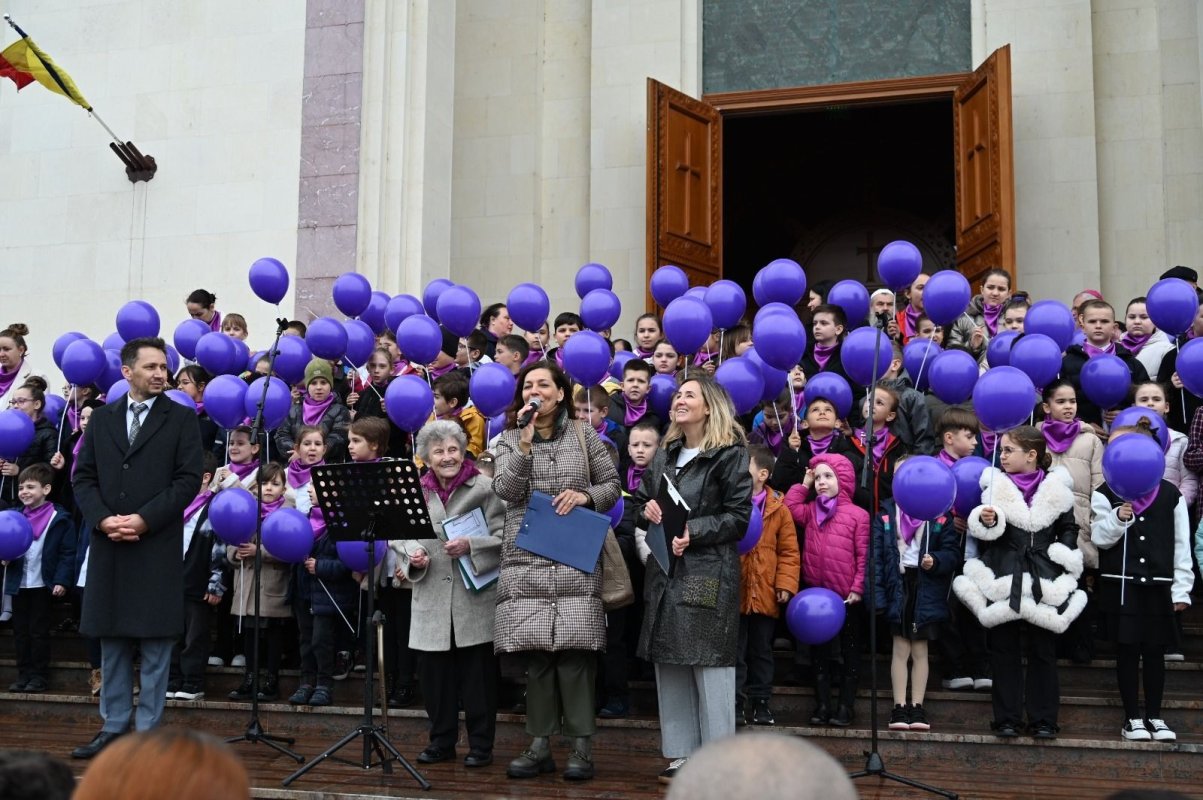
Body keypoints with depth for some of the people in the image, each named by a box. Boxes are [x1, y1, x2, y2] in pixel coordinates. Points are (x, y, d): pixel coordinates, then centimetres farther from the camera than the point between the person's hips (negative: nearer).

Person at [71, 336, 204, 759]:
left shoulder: (181, 419, 2)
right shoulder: (101, 418, 12)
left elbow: (189, 479, -6)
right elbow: (83, 476, 9)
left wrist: (143, 519, -13)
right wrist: (103, 519, -8)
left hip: (158, 546, -3)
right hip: (108, 545, 4)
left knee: (155, 642, 0)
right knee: (112, 641, 9)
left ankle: (147, 731, 8)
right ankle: (114, 726, 18)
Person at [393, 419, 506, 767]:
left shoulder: (484, 488, -2)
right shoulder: (416, 490, 10)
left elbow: (503, 536, -6)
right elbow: (398, 535, 14)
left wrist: (471, 547, -19)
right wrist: (412, 554, -6)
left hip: (475, 596, -3)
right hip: (431, 599, 3)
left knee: (477, 673, 3)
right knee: (433, 672, 7)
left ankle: (481, 745, 14)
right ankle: (441, 741, 22)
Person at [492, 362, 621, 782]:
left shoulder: (584, 436, 8)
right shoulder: (509, 440, 9)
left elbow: (613, 485, 12)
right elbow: (506, 490, -6)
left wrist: (586, 496, -7)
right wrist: (525, 444, -14)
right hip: (527, 561, 1)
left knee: (574, 650, -7)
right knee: (535, 652, 2)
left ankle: (582, 745, 1)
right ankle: (539, 745, 12)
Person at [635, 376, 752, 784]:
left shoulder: (730, 453, -4)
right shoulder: (664, 454, 16)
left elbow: (738, 516, -9)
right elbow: (642, 499, 21)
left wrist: (694, 532, -19)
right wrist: (647, 508, -2)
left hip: (709, 571, -7)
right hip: (665, 569, 7)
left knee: (710, 663, -5)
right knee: (669, 662, 7)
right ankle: (681, 753, 15)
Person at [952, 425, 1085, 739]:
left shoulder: (1055, 488, 2)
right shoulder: (996, 485, 2)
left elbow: (1069, 529, 12)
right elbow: (982, 534, 1)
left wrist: (1060, 556, -2)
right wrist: (986, 522, -20)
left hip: (1044, 581, 0)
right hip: (1003, 580, 0)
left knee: (1043, 651, 6)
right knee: (1004, 649, 4)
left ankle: (1043, 719, 15)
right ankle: (1006, 719, 12)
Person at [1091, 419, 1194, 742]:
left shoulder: (1171, 494, 1)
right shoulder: (1105, 494, -1)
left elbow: (1181, 544, 3)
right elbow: (1100, 538, -5)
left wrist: (1181, 588, 0)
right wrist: (1118, 519, -23)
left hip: (1158, 585, 1)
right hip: (1120, 585, -1)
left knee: (1155, 650, 7)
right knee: (1127, 650, 3)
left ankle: (1154, 716, 18)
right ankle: (1133, 718, 13)